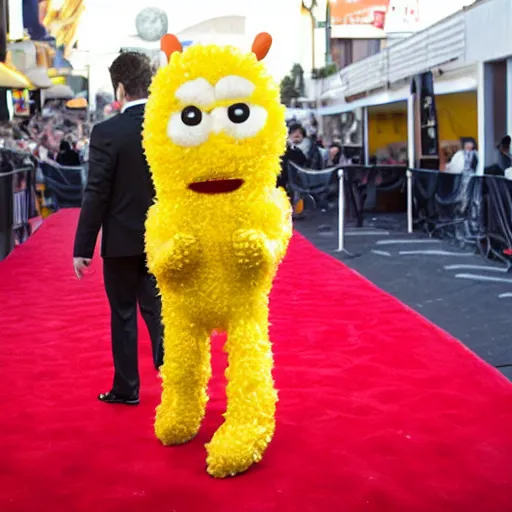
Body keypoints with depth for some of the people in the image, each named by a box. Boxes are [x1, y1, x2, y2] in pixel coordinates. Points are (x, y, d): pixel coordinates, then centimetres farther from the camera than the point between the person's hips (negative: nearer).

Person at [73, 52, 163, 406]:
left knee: (123, 315, 11)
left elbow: (97, 195, -14)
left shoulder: (107, 133, -15)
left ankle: (126, 388, 22)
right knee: (157, 310, 14)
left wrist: (83, 249, -7)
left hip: (121, 241, -3)